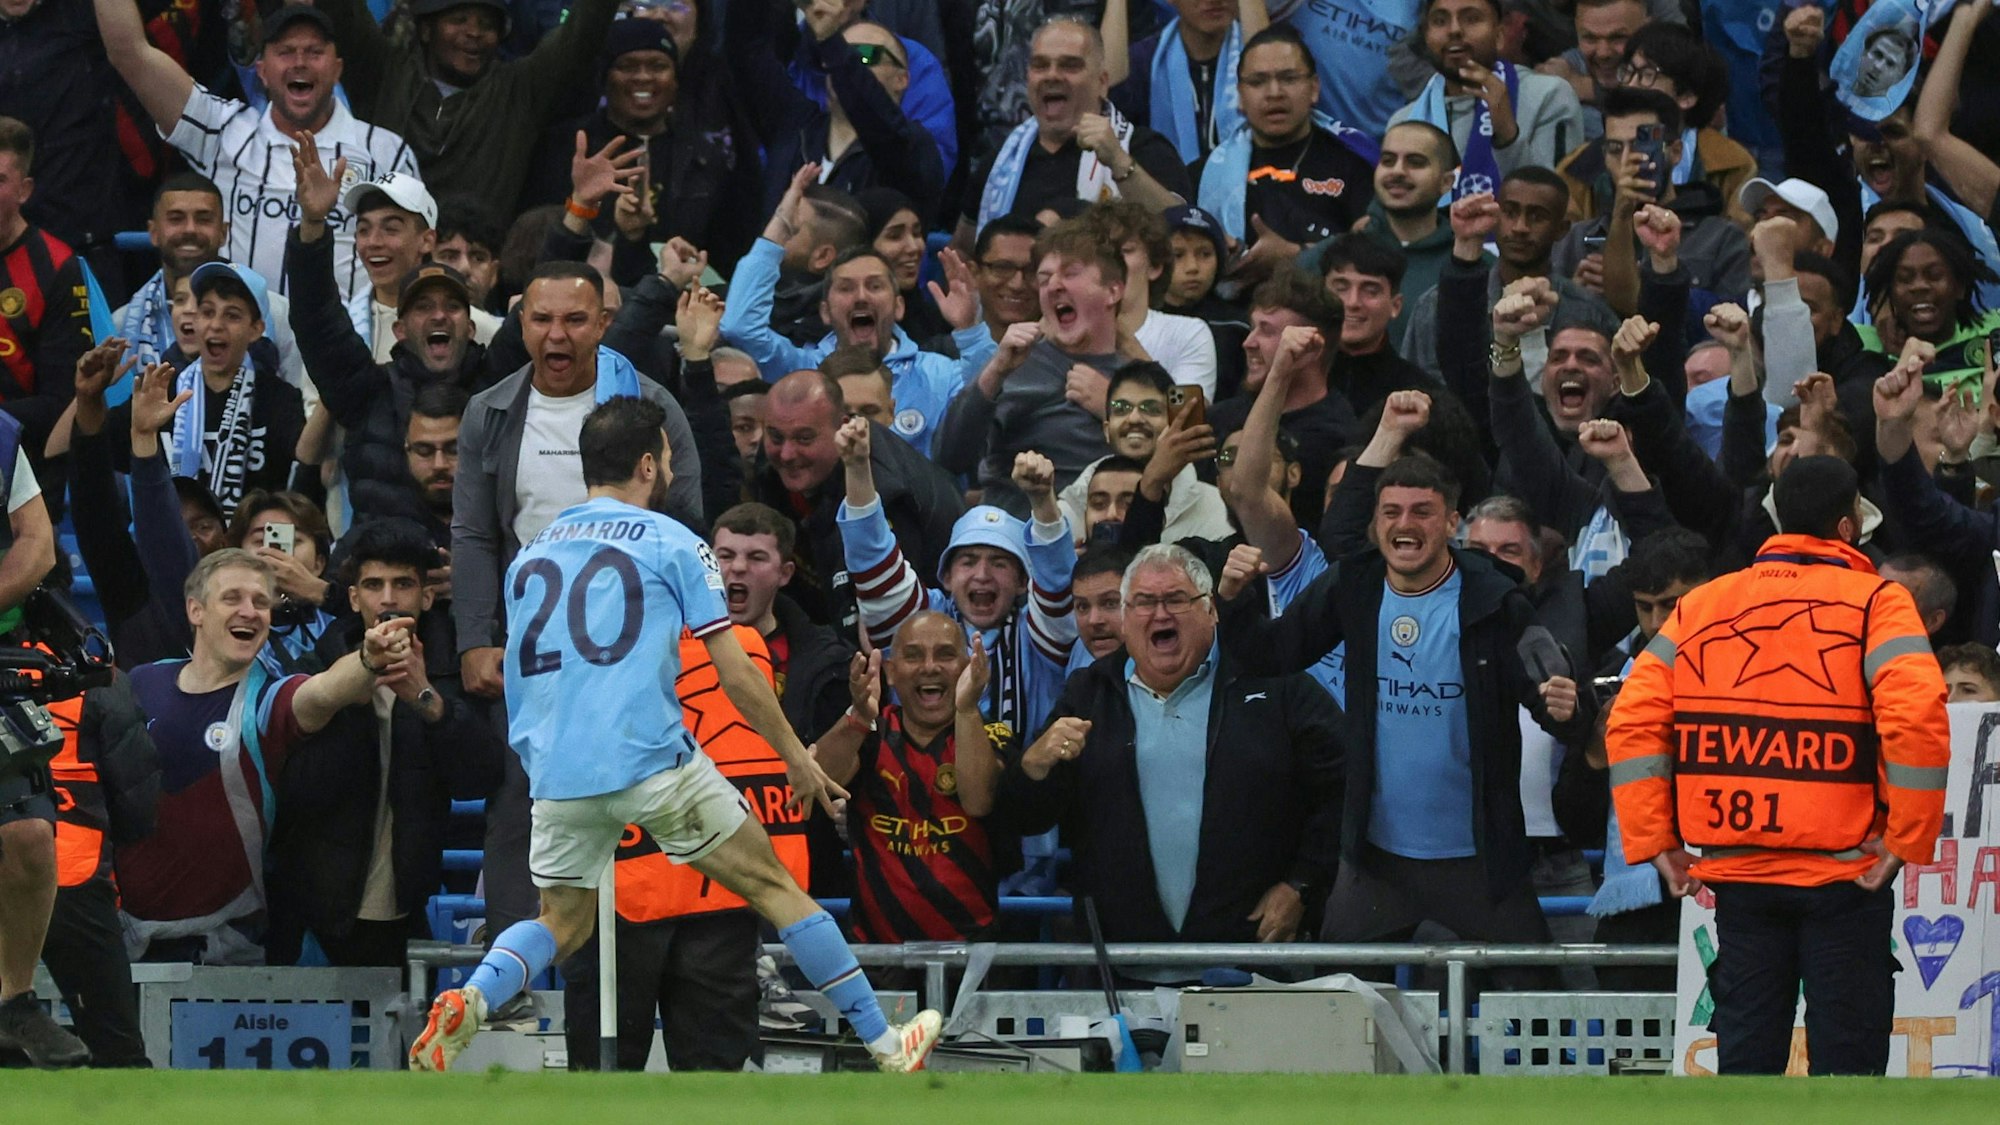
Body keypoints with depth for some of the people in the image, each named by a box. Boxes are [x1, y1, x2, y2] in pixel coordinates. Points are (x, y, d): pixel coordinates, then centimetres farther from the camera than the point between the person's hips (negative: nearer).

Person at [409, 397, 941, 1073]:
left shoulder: (530, 555, 17)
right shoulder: (670, 542, 2)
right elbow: (735, 673, 1)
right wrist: (798, 759, 10)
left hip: (556, 775, 4)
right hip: (651, 758, -4)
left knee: (563, 924, 20)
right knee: (774, 888, 8)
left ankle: (469, 1002, -11)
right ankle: (886, 1047, 10)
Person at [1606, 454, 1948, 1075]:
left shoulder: (1701, 606, 8)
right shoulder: (1875, 603, -5)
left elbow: (1633, 723, 1)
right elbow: (1916, 717, -19)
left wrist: (1655, 842, 4)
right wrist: (1907, 838, -10)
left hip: (1737, 874, 4)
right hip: (1843, 874, -4)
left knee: (1746, 1053, 9)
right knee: (1846, 1056, 1)